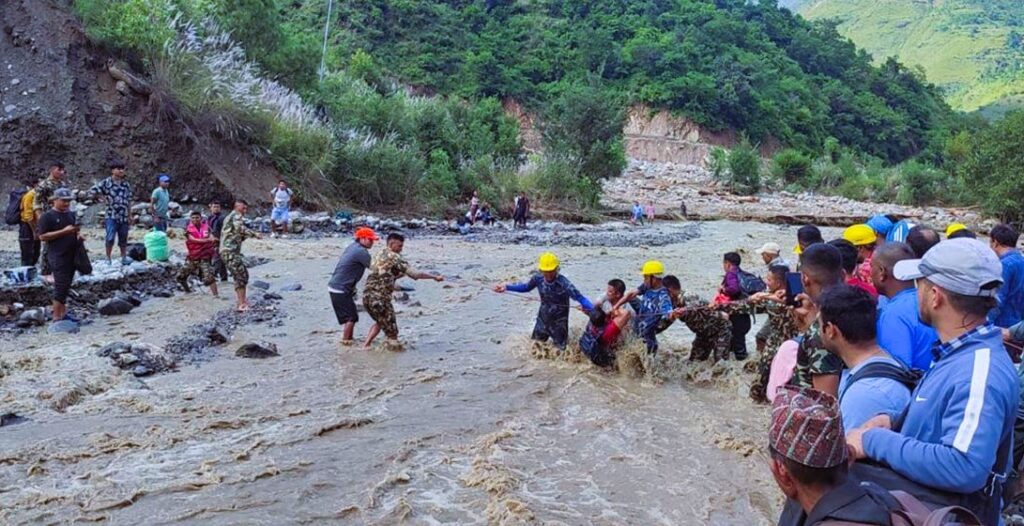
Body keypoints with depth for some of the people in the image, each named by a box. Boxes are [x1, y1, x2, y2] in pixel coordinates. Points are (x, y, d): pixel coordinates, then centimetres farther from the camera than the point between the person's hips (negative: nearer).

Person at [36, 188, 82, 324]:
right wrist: (63, 231, -19)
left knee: (66, 286, 12)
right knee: (61, 286, -11)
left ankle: (63, 314, 20)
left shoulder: (71, 215, 15)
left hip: (72, 256, 7)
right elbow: (42, 236, -13)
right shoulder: (47, 217, -6)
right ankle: (57, 317, -6)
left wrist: (78, 235, 6)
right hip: (58, 257, -7)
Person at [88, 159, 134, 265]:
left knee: (123, 239, 10)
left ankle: (124, 258, 20)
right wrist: (105, 197, -5)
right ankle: (108, 259, 1)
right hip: (111, 216, -4)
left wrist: (130, 215, 14)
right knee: (110, 238, -10)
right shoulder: (106, 183, -3)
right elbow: (92, 191, -5)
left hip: (124, 216, 4)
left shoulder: (126, 184, 11)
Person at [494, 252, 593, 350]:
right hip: (543, 318, 4)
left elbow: (579, 297, -33)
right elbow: (526, 287, 1)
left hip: (559, 321, -4)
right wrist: (506, 287, -3)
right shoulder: (538, 277, -18)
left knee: (560, 349, 9)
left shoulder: (564, 283, -32)